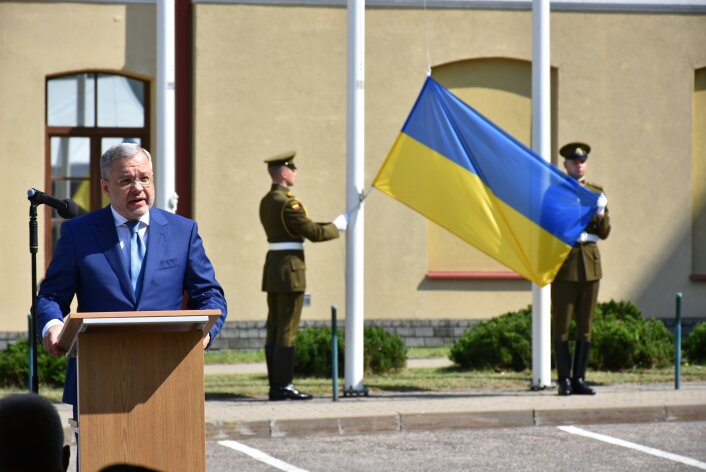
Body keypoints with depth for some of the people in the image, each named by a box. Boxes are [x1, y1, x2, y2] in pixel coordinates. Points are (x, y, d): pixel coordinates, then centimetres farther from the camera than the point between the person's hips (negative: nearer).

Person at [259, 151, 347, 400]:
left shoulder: (267, 202, 14)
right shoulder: (288, 203, -16)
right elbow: (314, 234, -15)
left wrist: (330, 225, 14)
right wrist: (337, 227, 1)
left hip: (273, 269, 9)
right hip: (290, 269, -9)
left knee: (274, 330, 8)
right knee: (287, 330, -7)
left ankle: (276, 385, 11)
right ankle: (283, 386, -6)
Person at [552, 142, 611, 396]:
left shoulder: (596, 192, 13)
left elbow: (604, 233, 11)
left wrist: (601, 215, -9)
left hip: (590, 262, 3)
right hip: (564, 262, -3)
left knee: (585, 325, 3)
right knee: (561, 325, -5)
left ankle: (579, 379, 7)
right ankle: (564, 379, -2)